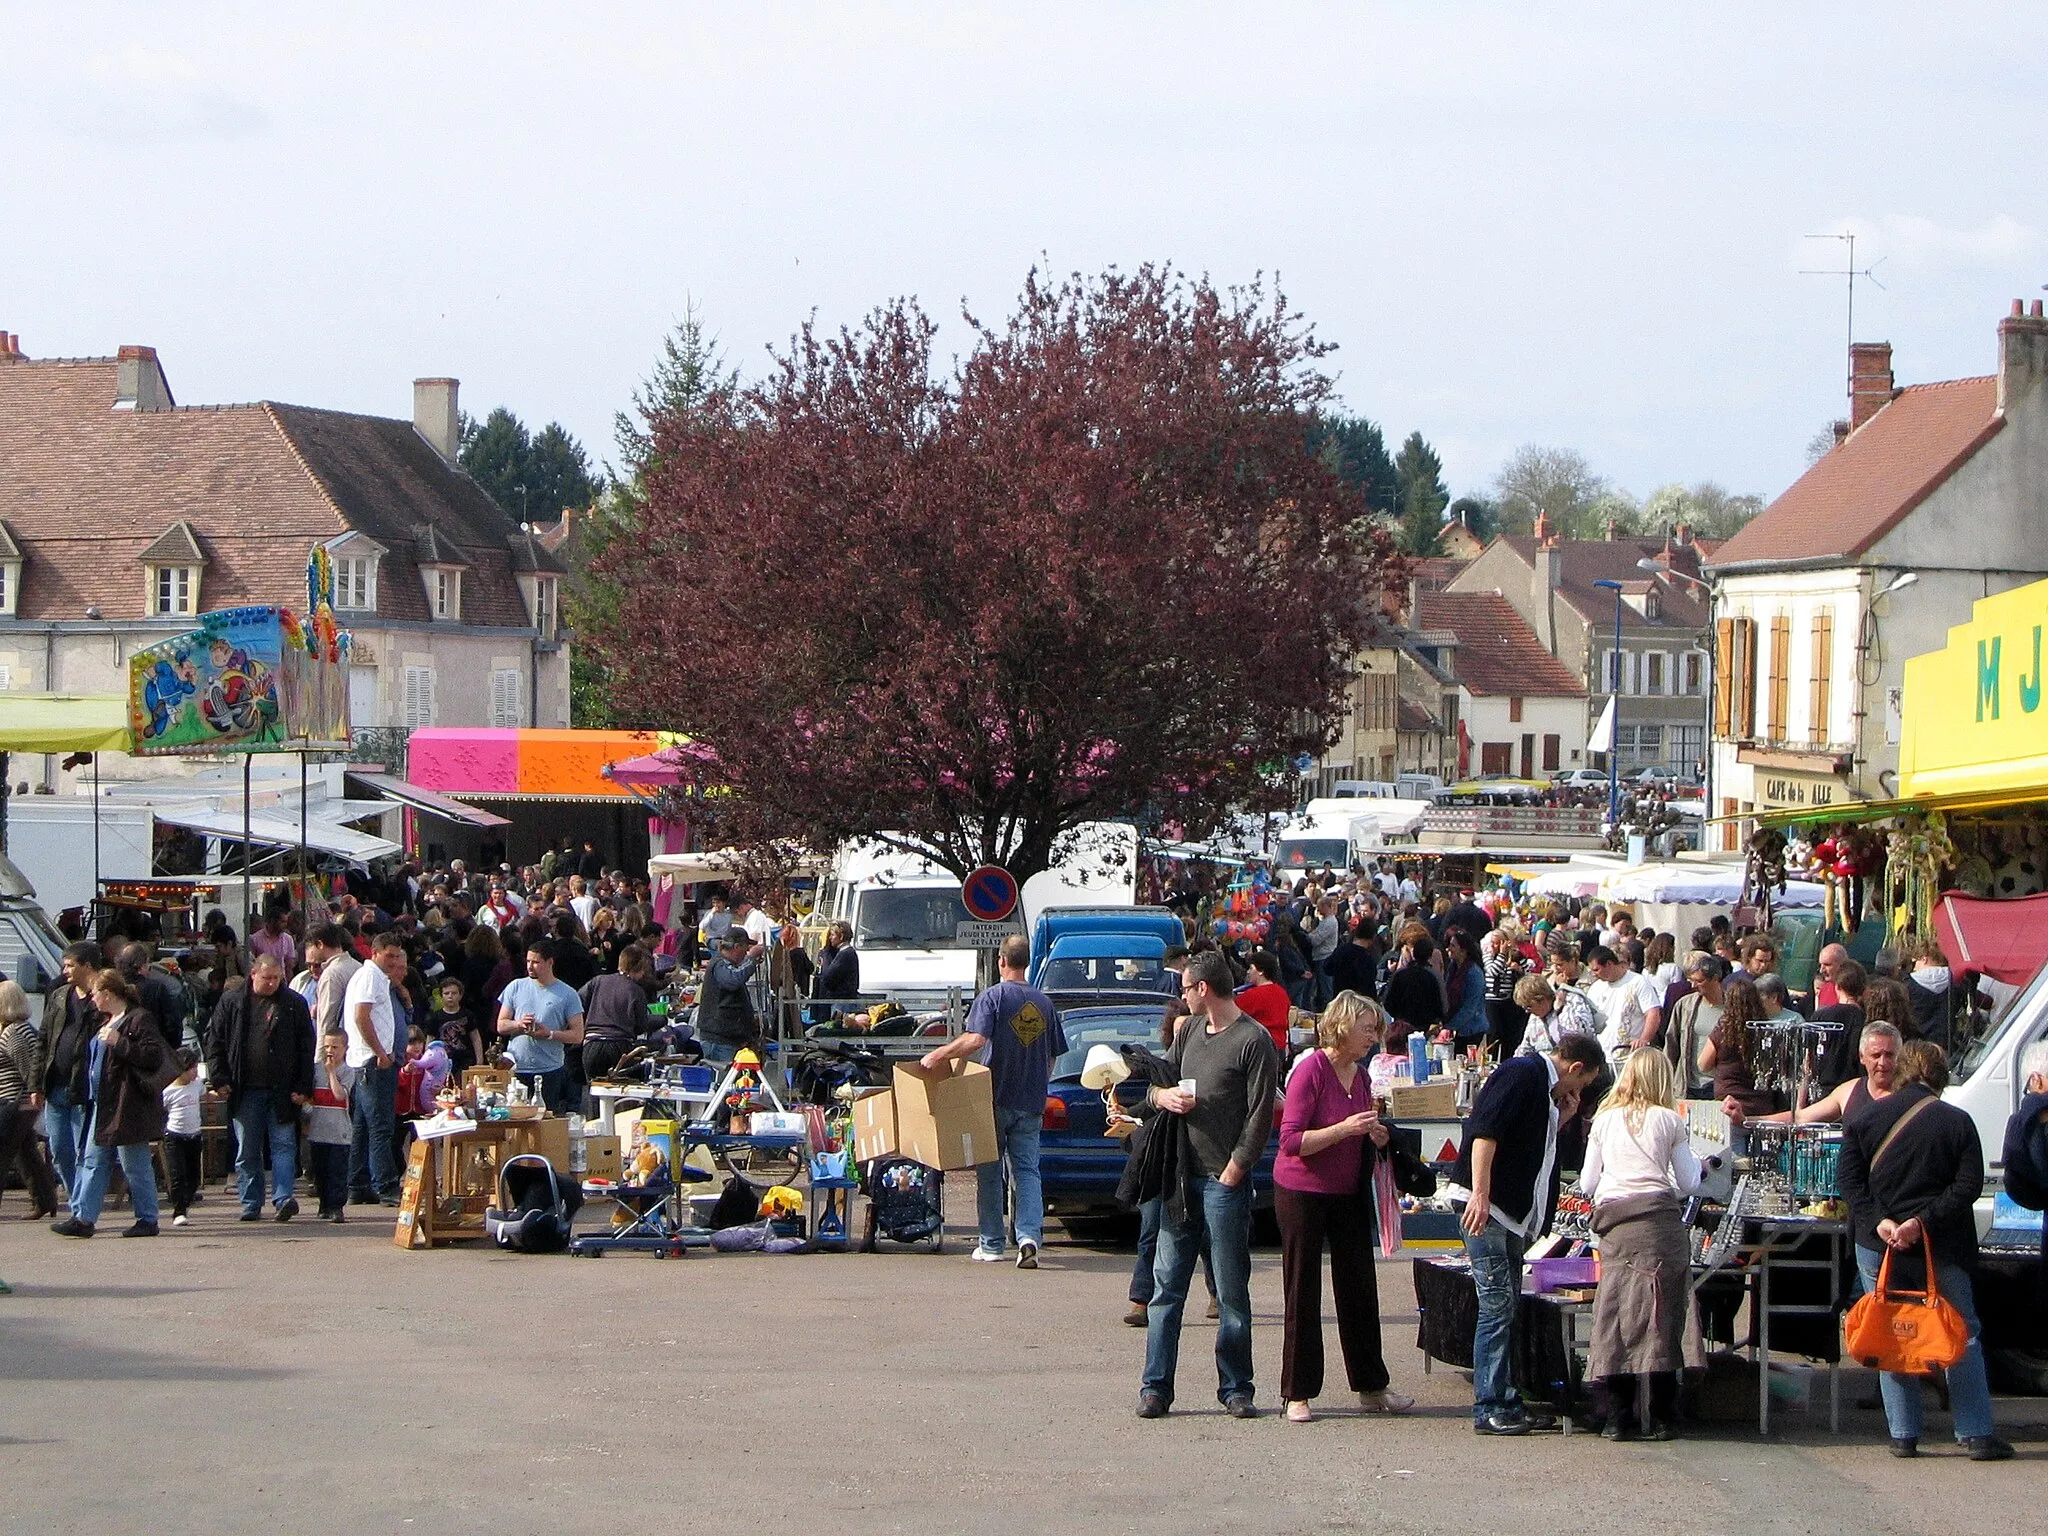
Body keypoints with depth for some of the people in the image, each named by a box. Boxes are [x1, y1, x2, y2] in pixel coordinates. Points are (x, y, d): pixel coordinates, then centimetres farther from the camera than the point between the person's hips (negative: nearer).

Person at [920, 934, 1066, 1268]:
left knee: (989, 1172, 8)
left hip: (996, 1099, -3)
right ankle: (1029, 1235, -17)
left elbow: (976, 1039, -23)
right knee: (1027, 1171, 3)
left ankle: (991, 1244, 13)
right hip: (1031, 1103, 4)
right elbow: (1053, 1056, 13)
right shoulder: (1044, 1003, 8)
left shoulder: (993, 997, -8)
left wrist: (938, 1056, -15)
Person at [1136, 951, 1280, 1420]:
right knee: (1166, 1284, 3)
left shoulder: (1254, 1041, -8)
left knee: (1232, 1291, 0)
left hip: (1225, 1182, -6)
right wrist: (1163, 1096, -3)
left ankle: (1236, 1389, 7)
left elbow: (1260, 1117, -11)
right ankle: (1155, 1386, 5)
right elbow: (1154, 1083, 21)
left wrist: (1232, 1174, -13)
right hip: (1181, 1178, 7)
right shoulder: (1190, 1031, 15)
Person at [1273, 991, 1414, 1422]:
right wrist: (1345, 1128, -25)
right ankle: (1297, 1393, 6)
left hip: (1348, 1193, 7)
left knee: (1359, 1290, 8)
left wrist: (1376, 1138, 2)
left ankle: (1371, 1386, 16)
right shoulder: (1311, 1071, -14)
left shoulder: (1360, 1077, 9)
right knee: (1303, 1295, 0)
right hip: (1302, 1193, -7)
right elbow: (1291, 1141, -19)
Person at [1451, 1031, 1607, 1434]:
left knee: (1508, 1307, 10)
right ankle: (1488, 1408, -10)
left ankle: (1506, 1403, 14)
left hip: (1511, 1213, 10)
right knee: (1497, 1303, -11)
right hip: (1483, 1205, -10)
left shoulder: (1544, 1087, 21)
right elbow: (1485, 1132, -21)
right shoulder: (1523, 1073, -10)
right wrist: (1480, 1195, -28)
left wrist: (1558, 1120, 12)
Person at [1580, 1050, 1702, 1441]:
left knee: (1614, 1317, 2)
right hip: (1659, 1219, -2)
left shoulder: (1604, 1120, 13)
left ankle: (1619, 1417, -1)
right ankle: (1658, 1418, -1)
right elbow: (1688, 1184, 9)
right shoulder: (1669, 1121, 7)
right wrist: (1696, 1162, 31)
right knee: (1660, 1320, 0)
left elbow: (1587, 1182, 15)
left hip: (1613, 1222, 2)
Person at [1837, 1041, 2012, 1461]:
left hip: (1878, 1247, 1)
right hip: (1942, 1251, -1)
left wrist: (1878, 1222, -10)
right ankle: (1977, 1434, 3)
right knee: (1963, 1339, 6)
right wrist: (1923, 1221, -14)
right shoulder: (1957, 1122, -3)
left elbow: (1851, 1182, -4)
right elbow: (1968, 1185, -11)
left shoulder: (1865, 1120, 2)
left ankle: (1903, 1435, 5)